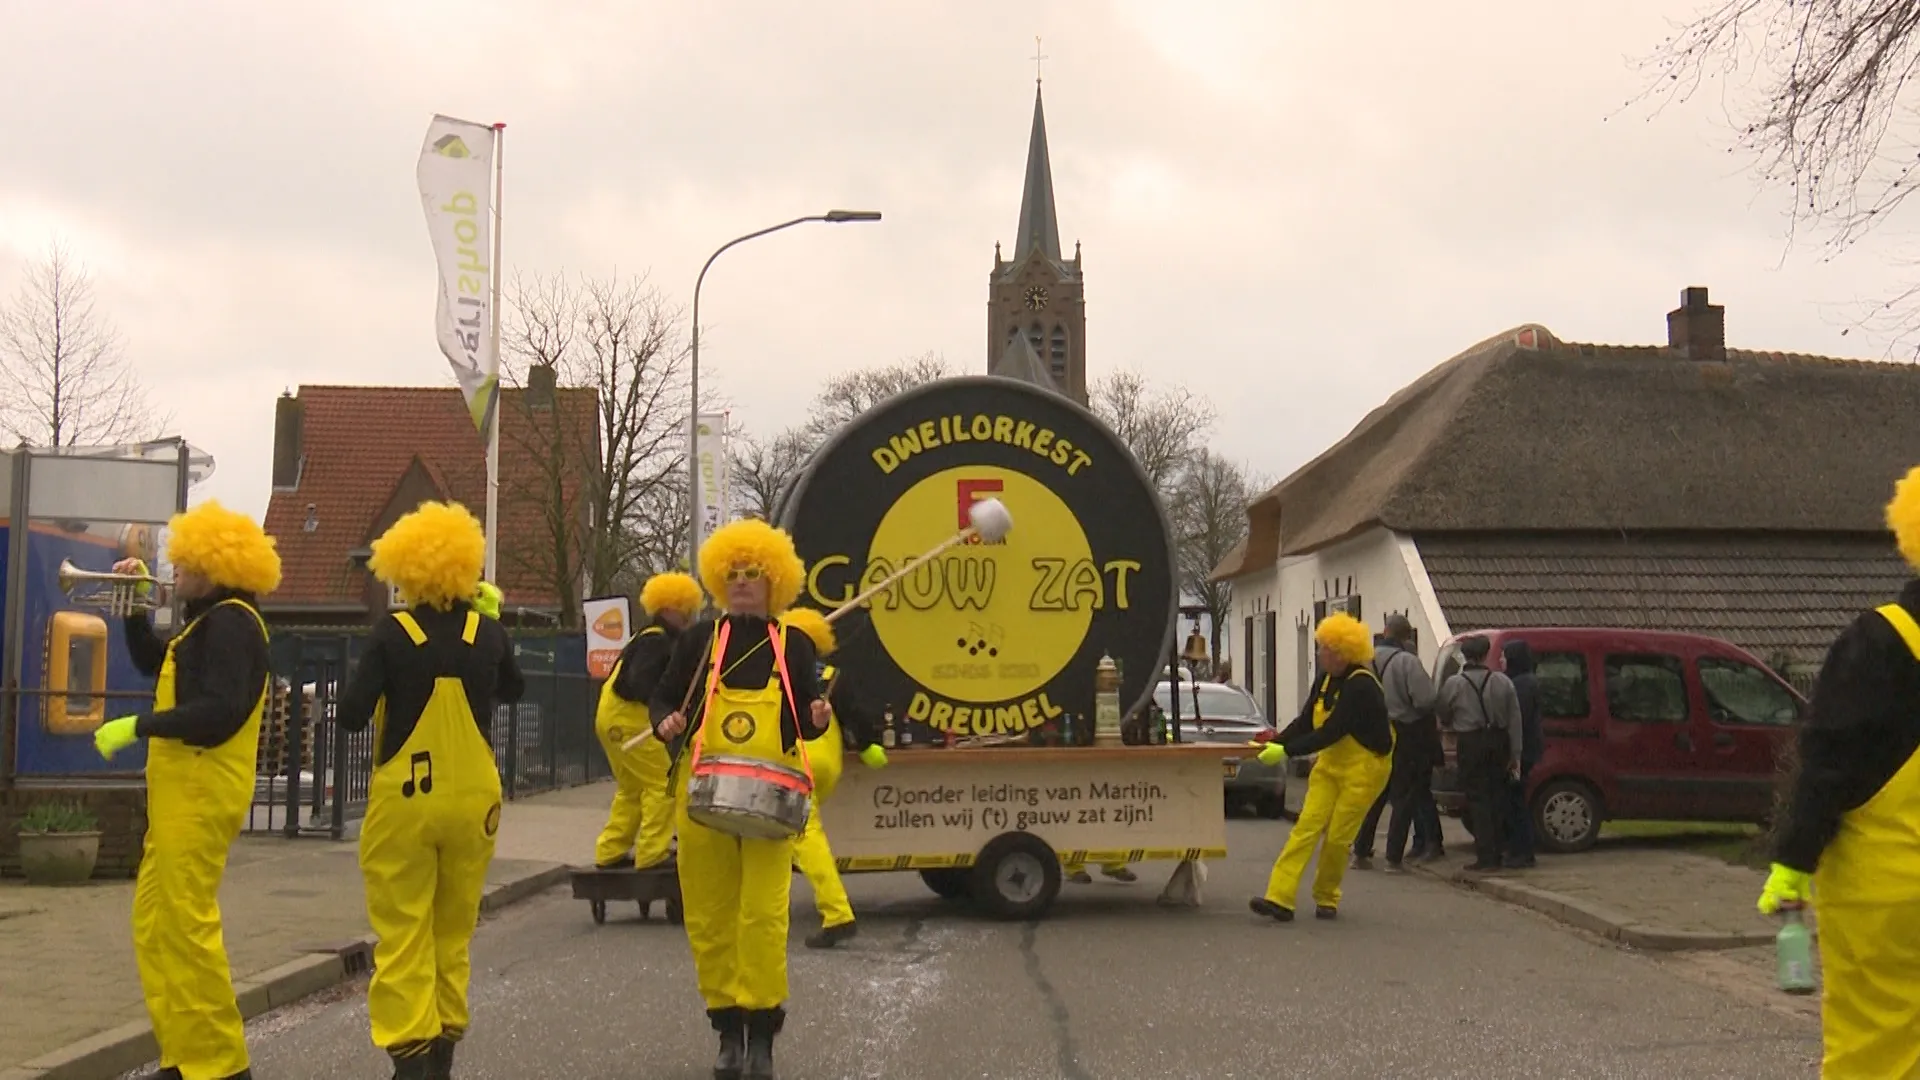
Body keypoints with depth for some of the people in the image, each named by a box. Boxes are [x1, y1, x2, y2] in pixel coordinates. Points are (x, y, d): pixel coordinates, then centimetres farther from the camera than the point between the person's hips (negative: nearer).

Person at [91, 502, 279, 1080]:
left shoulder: (231, 622, -14)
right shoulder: (209, 621, 17)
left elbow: (220, 711, -24)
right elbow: (154, 663, 27)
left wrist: (136, 726, -19)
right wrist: (136, 607, 17)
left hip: (202, 797, -11)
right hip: (181, 794, 11)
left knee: (185, 925, -9)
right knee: (155, 926, 15)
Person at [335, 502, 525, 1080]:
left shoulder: (392, 633, -11)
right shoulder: (488, 632, -2)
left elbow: (350, 716, -13)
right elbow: (512, 690, 17)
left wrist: (375, 677, 5)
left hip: (403, 801, -3)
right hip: (471, 799, 3)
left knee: (403, 935, 3)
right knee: (453, 933, 16)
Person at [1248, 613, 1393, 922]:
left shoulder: (1360, 686, -22)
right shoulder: (1326, 679, 5)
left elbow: (1330, 732, -26)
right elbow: (1305, 722, 7)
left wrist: (1286, 751, -27)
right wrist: (1274, 743, -8)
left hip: (1363, 769, -7)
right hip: (1330, 765, 7)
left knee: (1338, 836, -3)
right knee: (1306, 827, -5)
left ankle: (1327, 899, 17)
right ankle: (1279, 899, -13)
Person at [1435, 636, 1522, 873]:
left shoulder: (1454, 683, -8)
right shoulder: (1503, 682, 0)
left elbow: (1443, 714, 2)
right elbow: (1515, 719, 2)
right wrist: (1515, 754, 6)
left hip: (1471, 745, -3)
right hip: (1499, 743, 3)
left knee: (1478, 800, 0)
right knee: (1497, 799, 12)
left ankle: (1485, 858, -3)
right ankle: (1496, 854, 17)